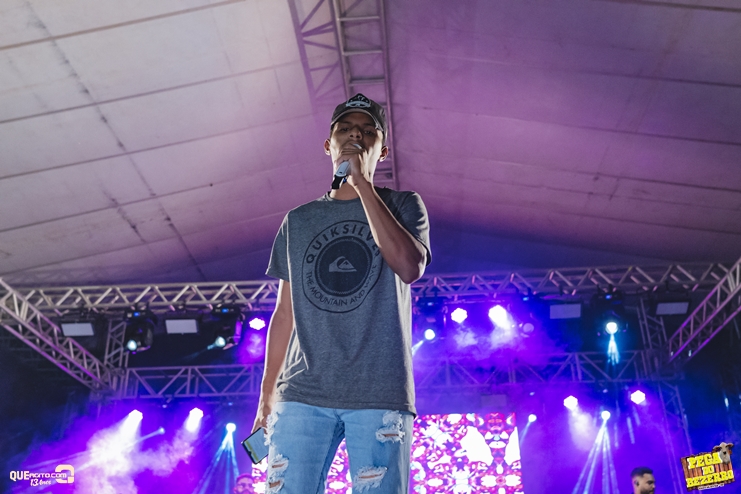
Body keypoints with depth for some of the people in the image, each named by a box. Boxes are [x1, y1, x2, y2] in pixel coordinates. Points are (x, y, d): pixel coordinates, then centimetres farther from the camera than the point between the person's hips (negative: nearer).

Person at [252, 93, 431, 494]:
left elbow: (410, 267, -12)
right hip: (303, 395, 2)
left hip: (380, 395, -2)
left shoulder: (404, 205, 10)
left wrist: (362, 184, -7)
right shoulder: (298, 220, 17)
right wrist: (267, 395, 12)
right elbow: (284, 312, 17)